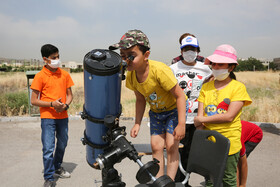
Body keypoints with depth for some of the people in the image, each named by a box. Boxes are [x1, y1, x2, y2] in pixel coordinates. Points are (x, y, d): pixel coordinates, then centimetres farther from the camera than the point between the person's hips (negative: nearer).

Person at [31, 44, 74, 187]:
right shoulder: (40, 76, -7)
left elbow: (69, 94, 11)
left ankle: (57, 168, 40)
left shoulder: (64, 74, 5)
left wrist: (66, 105, -10)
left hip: (63, 116, 5)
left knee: (62, 144, 17)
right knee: (48, 148, -5)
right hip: (48, 117, -4)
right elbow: (34, 101, -6)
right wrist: (52, 104, -19)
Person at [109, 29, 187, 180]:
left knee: (171, 146, -8)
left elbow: (180, 95, -27)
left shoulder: (159, 70, -35)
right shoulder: (131, 75, -15)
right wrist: (137, 124, -2)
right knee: (156, 146, 4)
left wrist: (181, 124, -27)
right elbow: (140, 100, 1)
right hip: (156, 112, 5)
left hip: (174, 109, -5)